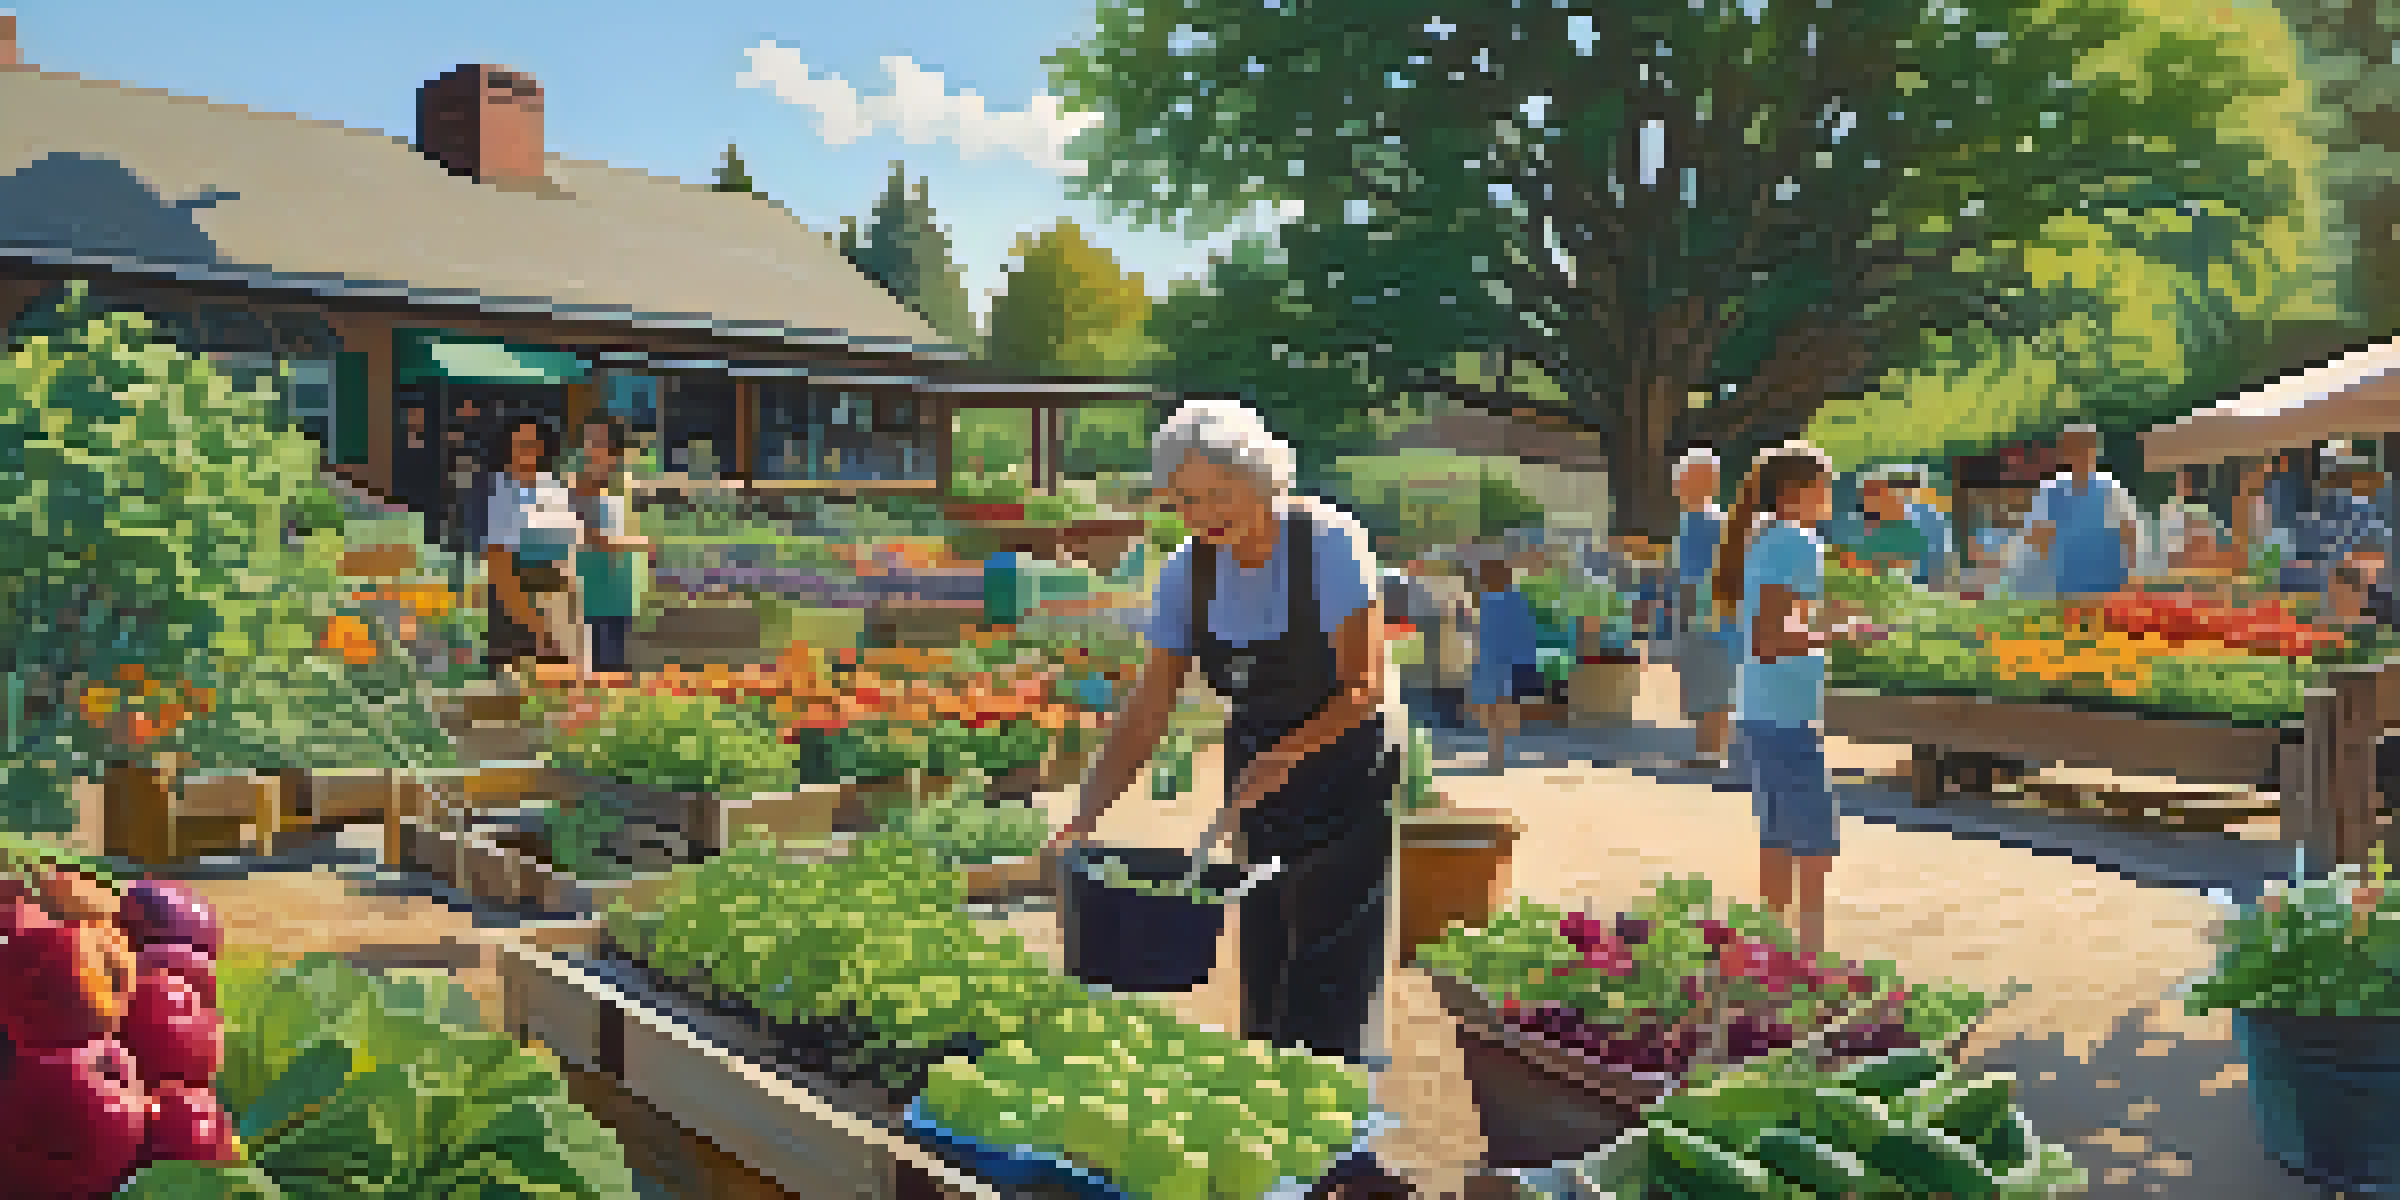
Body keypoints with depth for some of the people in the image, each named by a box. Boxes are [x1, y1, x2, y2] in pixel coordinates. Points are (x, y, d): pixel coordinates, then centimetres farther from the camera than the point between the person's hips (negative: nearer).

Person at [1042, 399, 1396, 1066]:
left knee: (1324, 1007, -7)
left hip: (1346, 779, -5)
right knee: (1262, 999, 8)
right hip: (1258, 785, 5)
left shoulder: (1331, 543, -19)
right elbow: (1148, 711, -4)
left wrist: (1284, 755, -35)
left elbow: (1365, 687, -21)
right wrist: (1082, 823, -12)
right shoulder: (1190, 571, -4)